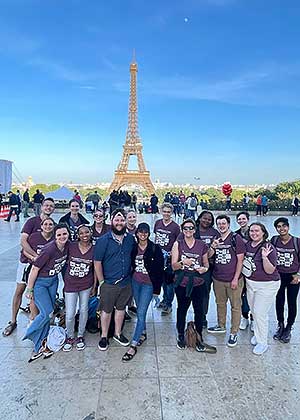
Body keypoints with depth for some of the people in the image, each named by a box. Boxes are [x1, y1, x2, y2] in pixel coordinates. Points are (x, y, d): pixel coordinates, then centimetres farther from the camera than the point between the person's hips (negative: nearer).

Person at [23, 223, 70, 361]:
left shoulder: (68, 246, -12)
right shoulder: (50, 249, -30)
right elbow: (34, 269, -21)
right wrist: (29, 289, -14)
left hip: (53, 280, 6)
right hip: (39, 282, -6)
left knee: (49, 312, 10)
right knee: (47, 313, -9)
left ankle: (40, 346, 24)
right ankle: (30, 334, 20)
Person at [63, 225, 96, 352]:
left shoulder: (94, 250, -6)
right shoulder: (70, 246, -10)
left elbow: (95, 269, 2)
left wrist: (94, 286, 5)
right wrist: (65, 280, 2)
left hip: (86, 285, 1)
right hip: (70, 285, -1)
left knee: (84, 310, 13)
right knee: (70, 314, 0)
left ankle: (80, 336, 35)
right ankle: (70, 337, 28)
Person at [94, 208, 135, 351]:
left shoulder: (130, 239, 1)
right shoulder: (103, 240, -12)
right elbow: (97, 262, -10)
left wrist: (130, 274, 10)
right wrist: (102, 282, -10)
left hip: (126, 282, 4)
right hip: (109, 284, -4)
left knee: (121, 308, 18)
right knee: (106, 310, 10)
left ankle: (117, 333, 37)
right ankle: (104, 336, 30)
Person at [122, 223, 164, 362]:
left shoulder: (155, 249, -12)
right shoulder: (133, 247, -1)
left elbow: (160, 270, -9)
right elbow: (130, 265, 10)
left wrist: (157, 289, -9)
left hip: (148, 284, -4)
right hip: (135, 282, 4)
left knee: (141, 313, -6)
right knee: (139, 311, 18)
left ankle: (133, 346, 3)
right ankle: (143, 333, 41)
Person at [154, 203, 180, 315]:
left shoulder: (175, 227, -7)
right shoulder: (158, 223, 5)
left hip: (169, 257, -4)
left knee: (169, 281, 2)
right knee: (162, 279, 17)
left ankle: (168, 304, 16)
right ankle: (165, 299, 37)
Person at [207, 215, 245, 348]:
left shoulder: (236, 238, -9)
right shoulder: (216, 239, 7)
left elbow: (240, 260, -9)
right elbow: (208, 256, 8)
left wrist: (236, 278, -12)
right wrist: (212, 247, -12)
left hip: (233, 279, -5)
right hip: (217, 279, 5)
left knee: (235, 306, 5)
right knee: (220, 303, 19)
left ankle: (233, 333, 19)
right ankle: (221, 326, 37)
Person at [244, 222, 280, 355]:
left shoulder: (269, 248, -17)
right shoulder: (247, 245, 0)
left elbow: (270, 271, -19)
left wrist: (264, 257, -32)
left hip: (267, 285, -6)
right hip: (250, 283, 6)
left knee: (260, 313, -3)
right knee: (253, 311, 17)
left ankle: (262, 342, 15)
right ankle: (258, 333, 39)